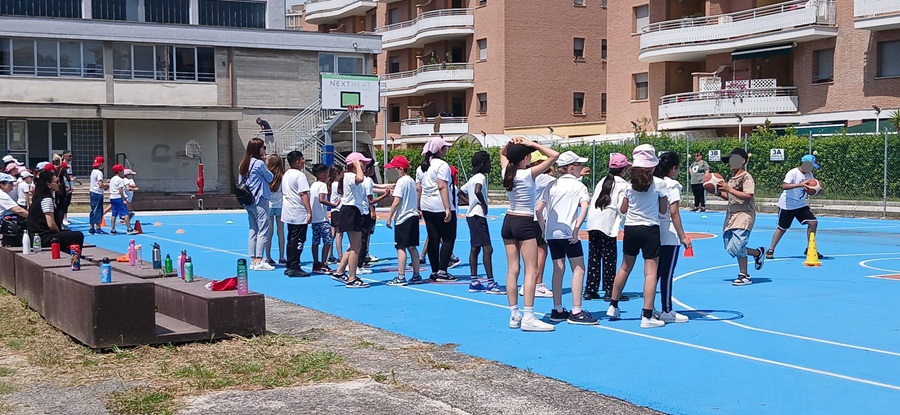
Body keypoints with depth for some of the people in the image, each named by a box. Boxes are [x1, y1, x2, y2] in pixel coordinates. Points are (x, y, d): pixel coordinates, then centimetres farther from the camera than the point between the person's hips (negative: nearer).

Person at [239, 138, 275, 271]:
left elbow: (240, 183, 15)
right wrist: (265, 164, 7)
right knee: (263, 230, -6)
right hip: (260, 200, -8)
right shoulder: (259, 163, -13)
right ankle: (259, 261, -10)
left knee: (253, 230, 11)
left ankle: (253, 260, 11)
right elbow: (270, 178, -2)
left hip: (248, 201, 8)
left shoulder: (243, 164, 11)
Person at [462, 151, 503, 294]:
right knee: (487, 249, -11)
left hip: (471, 215, 10)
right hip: (478, 216, -10)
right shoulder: (481, 177, -12)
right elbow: (477, 191, -32)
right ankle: (490, 283, -12)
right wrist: (484, 204, -18)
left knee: (475, 248, 11)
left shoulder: (472, 178, 16)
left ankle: (474, 282, 13)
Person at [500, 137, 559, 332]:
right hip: (524, 224, -7)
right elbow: (554, 155, -15)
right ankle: (528, 317, -11)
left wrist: (510, 144, 5)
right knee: (531, 271, -5)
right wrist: (532, 144, -12)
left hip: (508, 222, 7)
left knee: (512, 270, 8)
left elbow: (502, 153, 24)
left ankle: (514, 315, 11)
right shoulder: (528, 174, -15)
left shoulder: (507, 172, 1)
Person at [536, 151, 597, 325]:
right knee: (578, 269, -1)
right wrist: (577, 228, -17)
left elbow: (538, 209, 9)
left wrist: (544, 228, 15)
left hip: (551, 233, 6)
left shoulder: (552, 185, 12)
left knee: (558, 269, 12)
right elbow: (584, 207, -19)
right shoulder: (578, 185, -2)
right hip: (568, 233, -6)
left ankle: (557, 310, 15)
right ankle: (576, 312, -5)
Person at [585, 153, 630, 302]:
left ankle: (590, 290, 12)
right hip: (608, 225, -6)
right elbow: (621, 207, -8)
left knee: (593, 257, 9)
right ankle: (609, 292, 0)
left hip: (593, 223, 6)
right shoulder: (623, 185, -1)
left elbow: (592, 203, 15)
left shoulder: (602, 181, 18)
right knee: (609, 258, -1)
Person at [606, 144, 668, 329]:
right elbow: (663, 210, -1)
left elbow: (623, 210, 7)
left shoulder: (630, 183, 0)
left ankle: (613, 306, 29)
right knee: (651, 272, -3)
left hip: (631, 228, 4)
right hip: (650, 230, -4)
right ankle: (647, 315, -7)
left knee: (625, 267, 19)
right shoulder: (659, 183, -9)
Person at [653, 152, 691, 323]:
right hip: (669, 236, -7)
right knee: (667, 274, -1)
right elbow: (674, 213, -14)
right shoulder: (672, 185, -10)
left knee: (655, 272, 13)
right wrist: (683, 236, -11)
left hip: (655, 234, 7)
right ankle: (667, 311, 5)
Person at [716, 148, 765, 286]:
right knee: (730, 248, 7)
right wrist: (720, 192, 6)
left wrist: (729, 189, -23)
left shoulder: (746, 177, -9)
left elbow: (748, 196, -22)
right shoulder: (732, 178, 16)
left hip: (744, 215, -9)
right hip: (732, 215, 9)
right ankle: (759, 252, 27)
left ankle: (744, 276, -2)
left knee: (736, 246, -16)